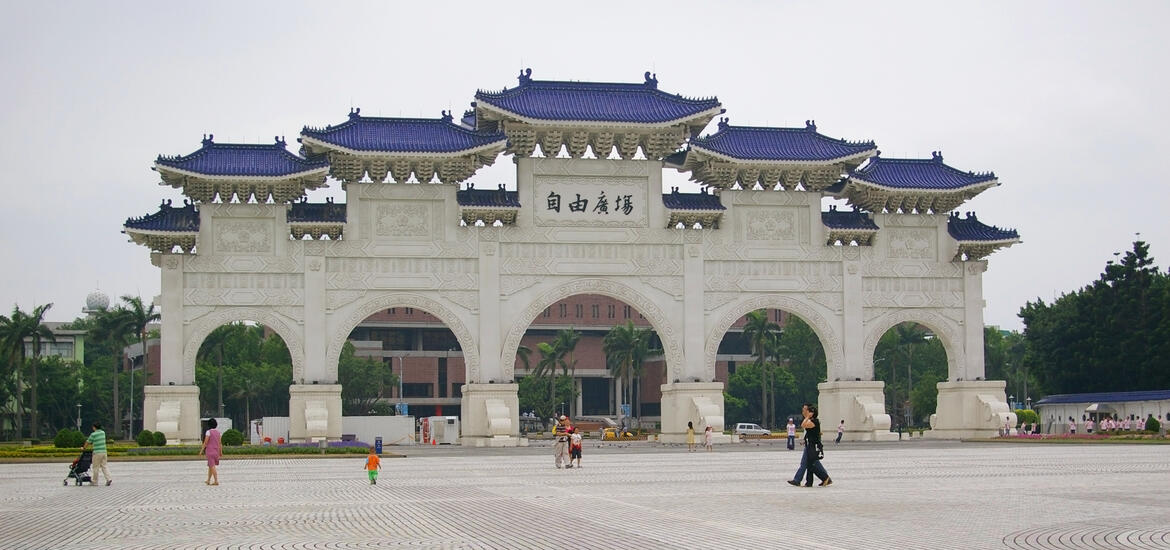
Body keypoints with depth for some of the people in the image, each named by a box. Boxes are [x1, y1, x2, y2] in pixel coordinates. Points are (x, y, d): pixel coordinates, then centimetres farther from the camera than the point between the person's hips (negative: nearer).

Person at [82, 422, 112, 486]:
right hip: (104, 452, 6)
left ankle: (94, 481, 11)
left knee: (96, 467, 4)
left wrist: (84, 448, 20)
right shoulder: (103, 433, 8)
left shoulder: (93, 435, -11)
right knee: (104, 466, 9)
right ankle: (108, 478, -4)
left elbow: (88, 442, 3)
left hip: (97, 453, -6)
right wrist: (92, 444, 31)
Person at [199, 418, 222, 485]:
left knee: (212, 466, -8)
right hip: (216, 451, 6)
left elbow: (205, 442, -13)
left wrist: (201, 451, -6)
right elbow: (219, 443, 7)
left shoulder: (208, 432, -11)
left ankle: (216, 481, -13)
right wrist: (221, 452, 11)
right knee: (210, 466, 17)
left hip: (210, 451, -6)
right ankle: (208, 480, 22)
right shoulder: (218, 432, 6)